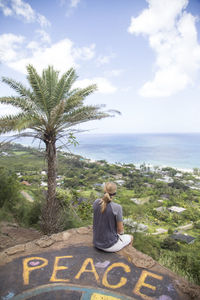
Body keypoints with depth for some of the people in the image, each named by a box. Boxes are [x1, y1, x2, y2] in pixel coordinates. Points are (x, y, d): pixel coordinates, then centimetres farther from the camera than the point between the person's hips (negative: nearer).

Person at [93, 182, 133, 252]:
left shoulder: (96, 202, -11)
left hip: (96, 242, 5)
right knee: (130, 237, 26)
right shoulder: (117, 208, -25)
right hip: (110, 245, -5)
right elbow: (120, 230, -15)